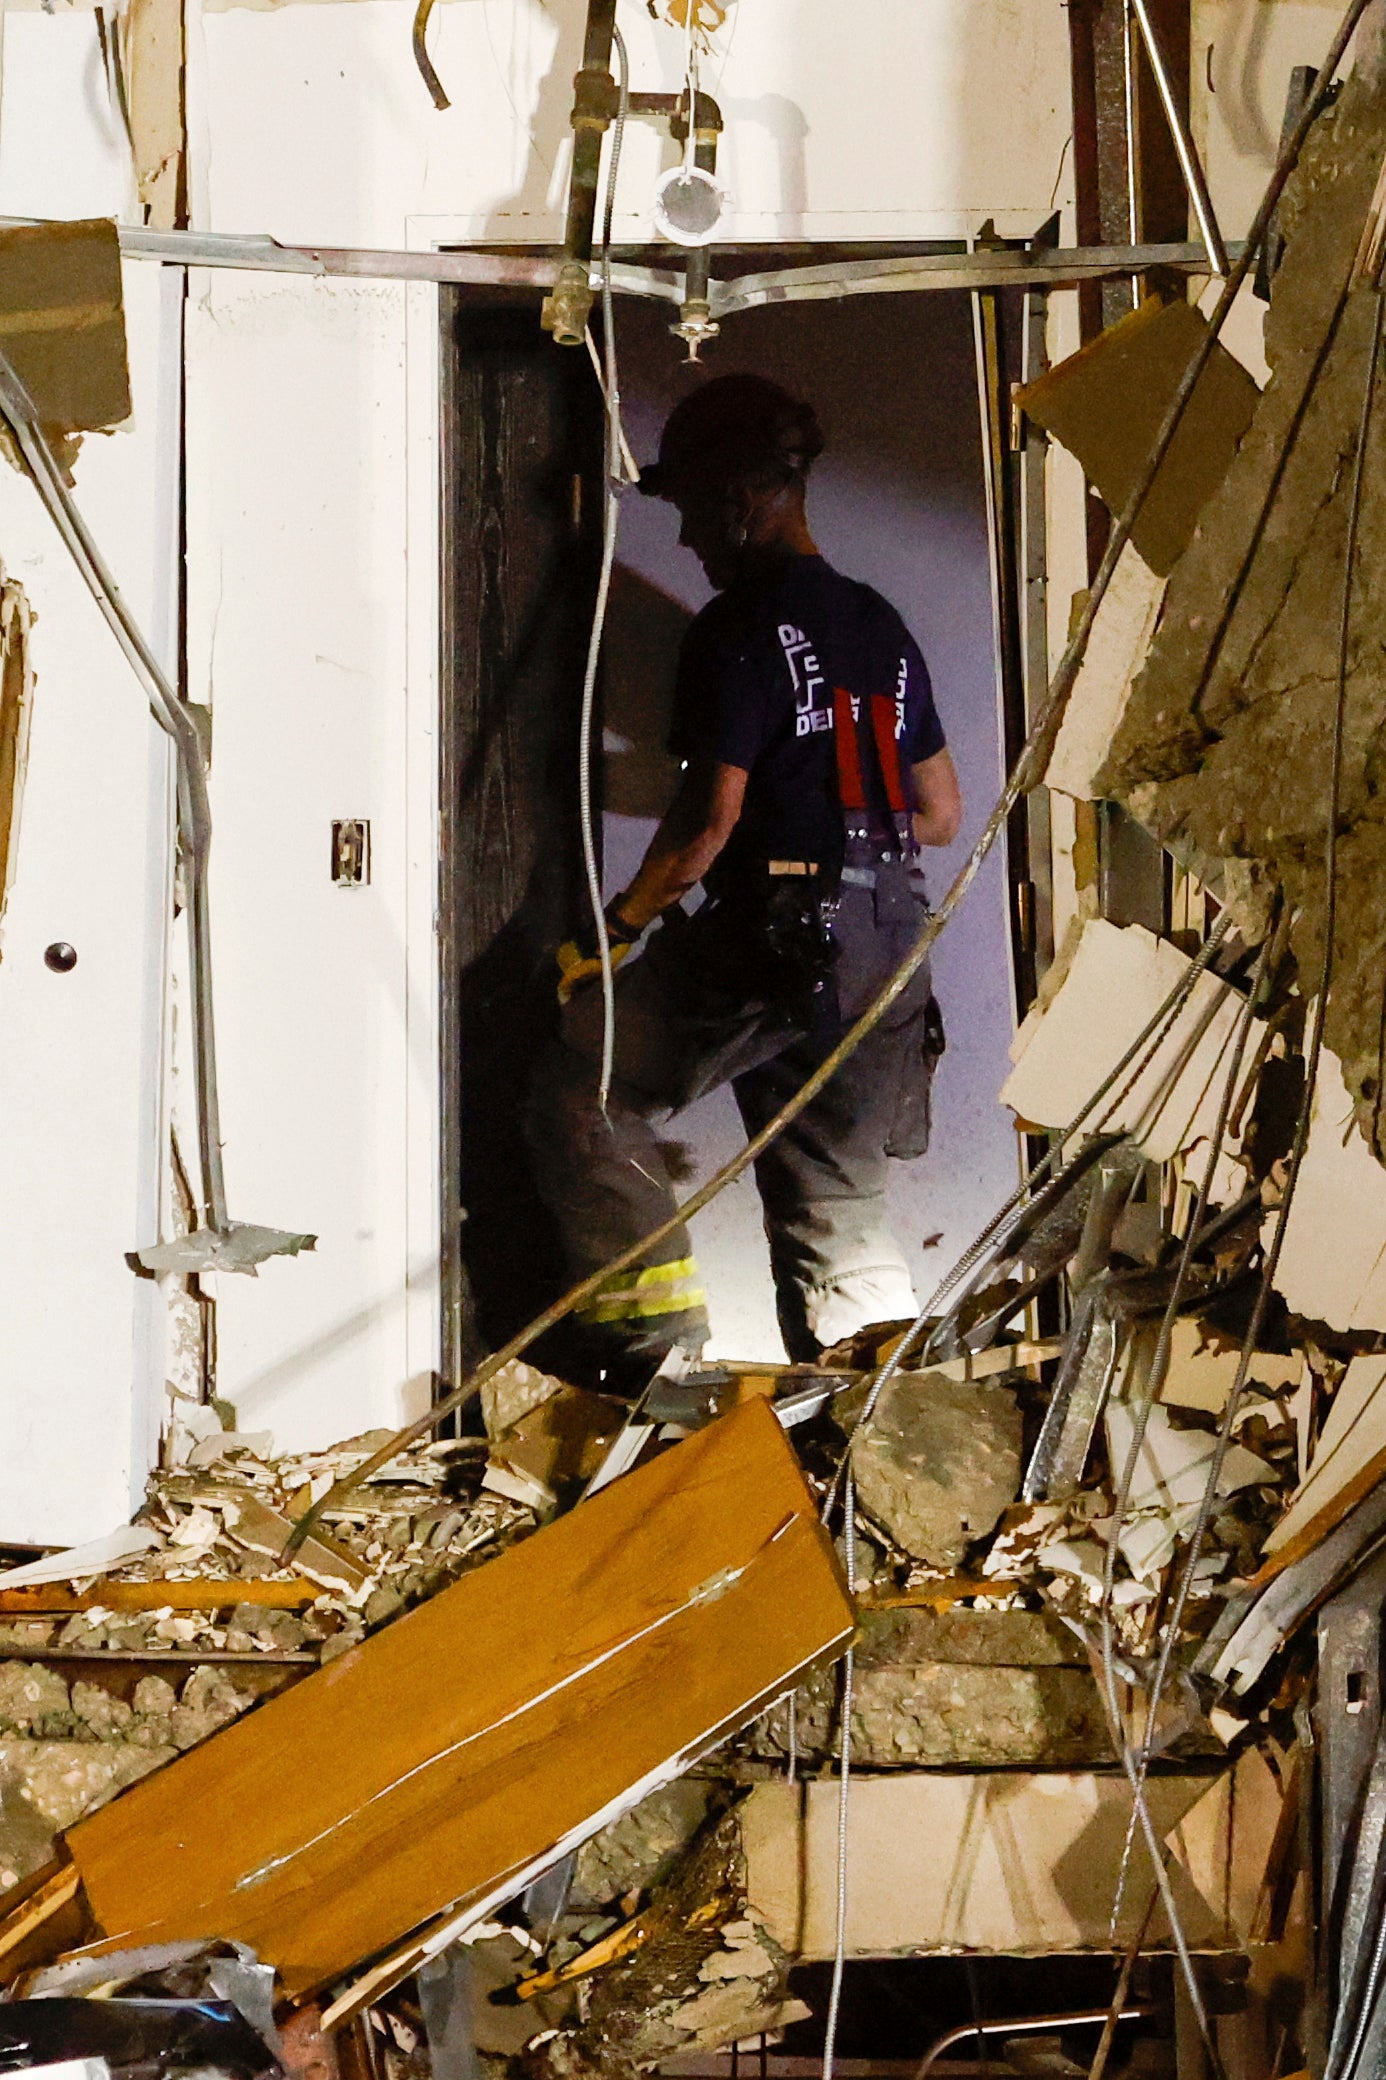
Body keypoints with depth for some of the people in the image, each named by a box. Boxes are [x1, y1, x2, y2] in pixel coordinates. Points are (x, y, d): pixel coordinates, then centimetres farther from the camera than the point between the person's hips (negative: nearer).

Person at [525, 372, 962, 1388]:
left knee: (583, 1093, 6)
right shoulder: (880, 626, 15)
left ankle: (656, 1343, -1)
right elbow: (942, 813, 19)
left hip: (771, 935, -8)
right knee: (838, 1198, 13)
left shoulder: (739, 630, -10)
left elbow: (711, 817, -16)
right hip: (886, 945, 8)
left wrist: (617, 926, -5)